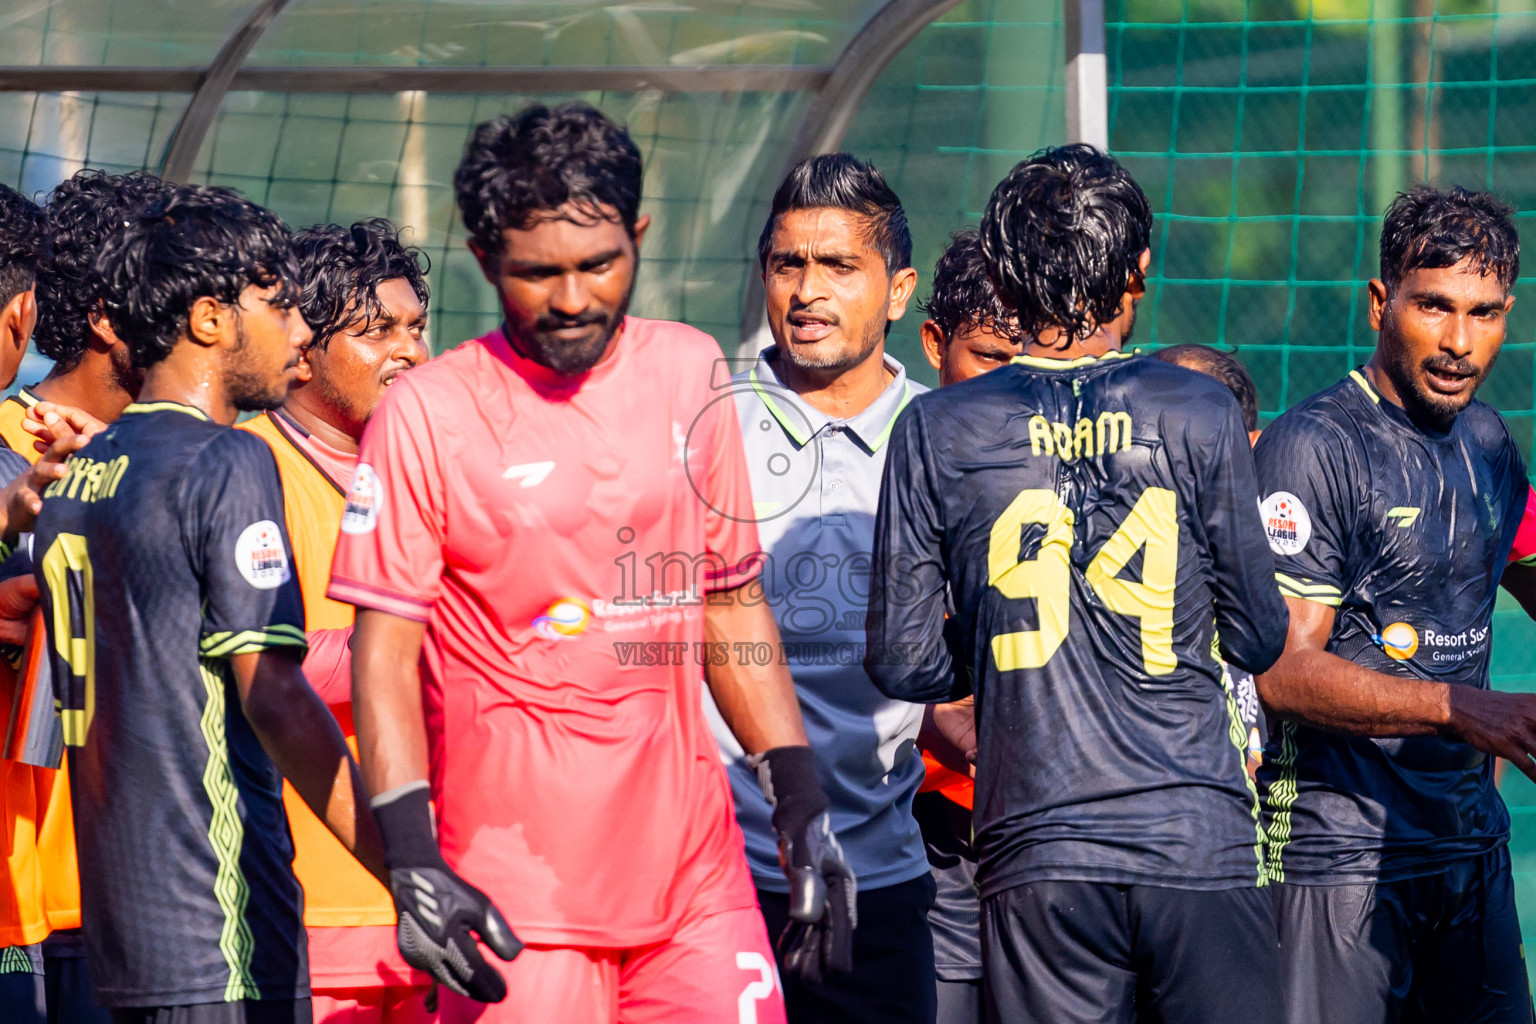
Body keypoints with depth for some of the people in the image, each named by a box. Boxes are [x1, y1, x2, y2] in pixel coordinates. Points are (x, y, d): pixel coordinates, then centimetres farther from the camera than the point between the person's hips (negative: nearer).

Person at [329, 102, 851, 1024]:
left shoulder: (690, 374, 9)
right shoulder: (425, 414, -4)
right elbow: (385, 652, -5)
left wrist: (802, 803, 11)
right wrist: (412, 861, -15)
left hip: (695, 869, 4)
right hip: (514, 892, -4)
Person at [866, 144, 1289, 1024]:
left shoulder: (936, 431, 1)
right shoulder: (1200, 414, -1)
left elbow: (905, 663, 2)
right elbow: (1257, 640, 4)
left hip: (1038, 855, 1)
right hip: (1199, 843, -1)